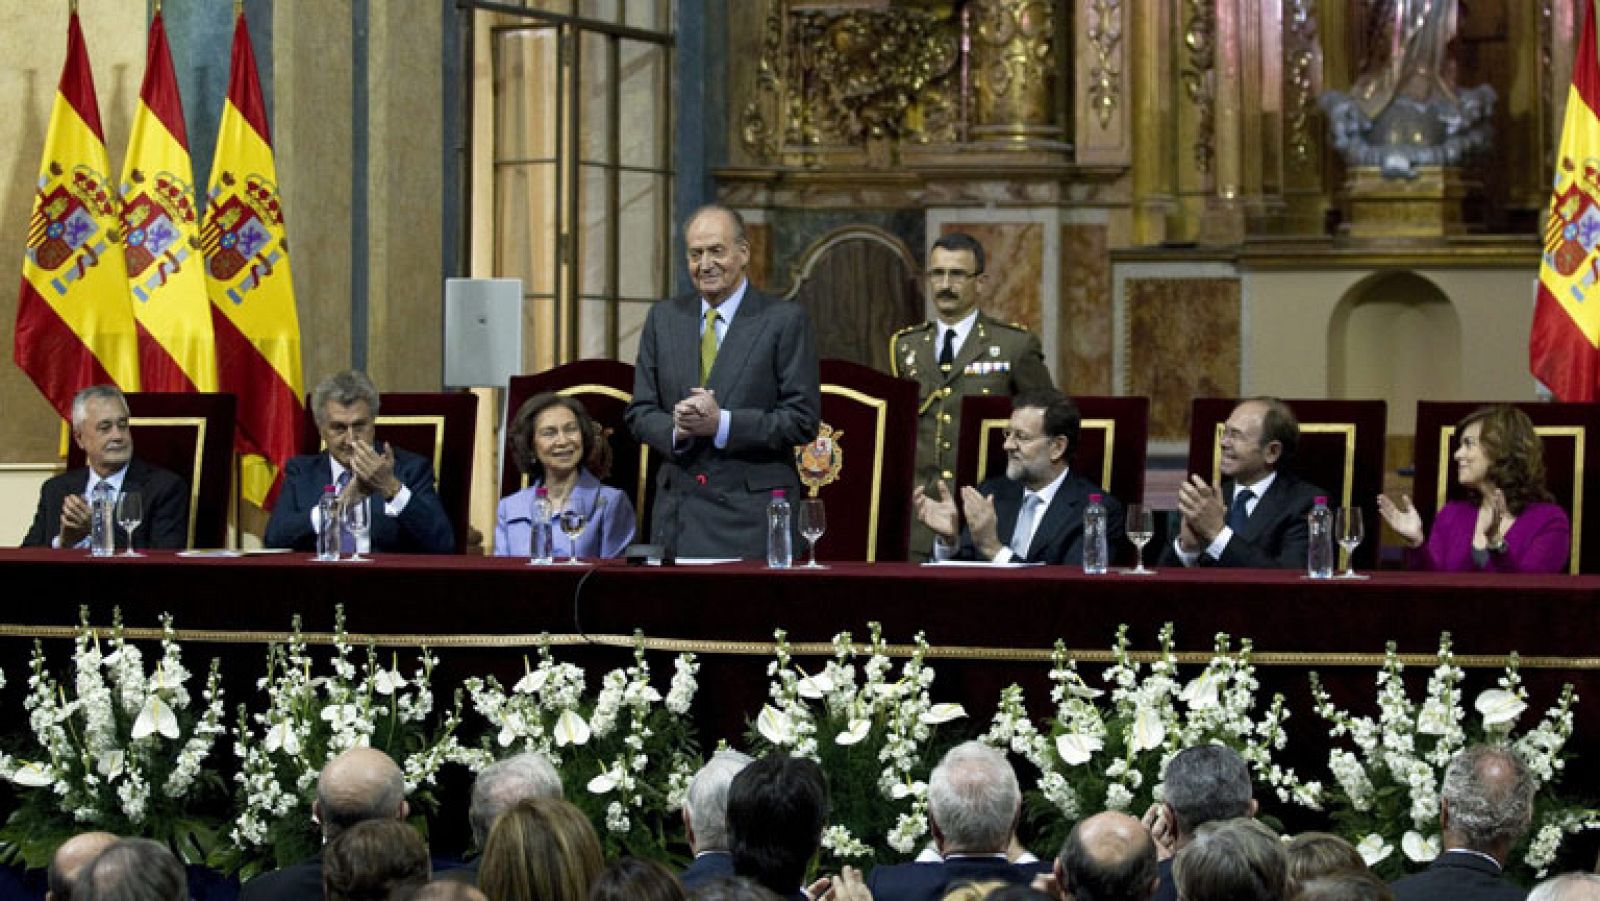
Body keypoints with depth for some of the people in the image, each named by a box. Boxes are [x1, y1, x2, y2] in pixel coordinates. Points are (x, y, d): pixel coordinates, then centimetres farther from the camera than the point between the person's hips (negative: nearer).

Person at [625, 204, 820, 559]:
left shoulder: (785, 320, -1)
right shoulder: (663, 318, 12)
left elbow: (803, 420, -6)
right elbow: (640, 413, 12)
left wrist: (722, 423, -16)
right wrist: (676, 429, -11)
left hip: (753, 514, -3)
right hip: (678, 515, 4)